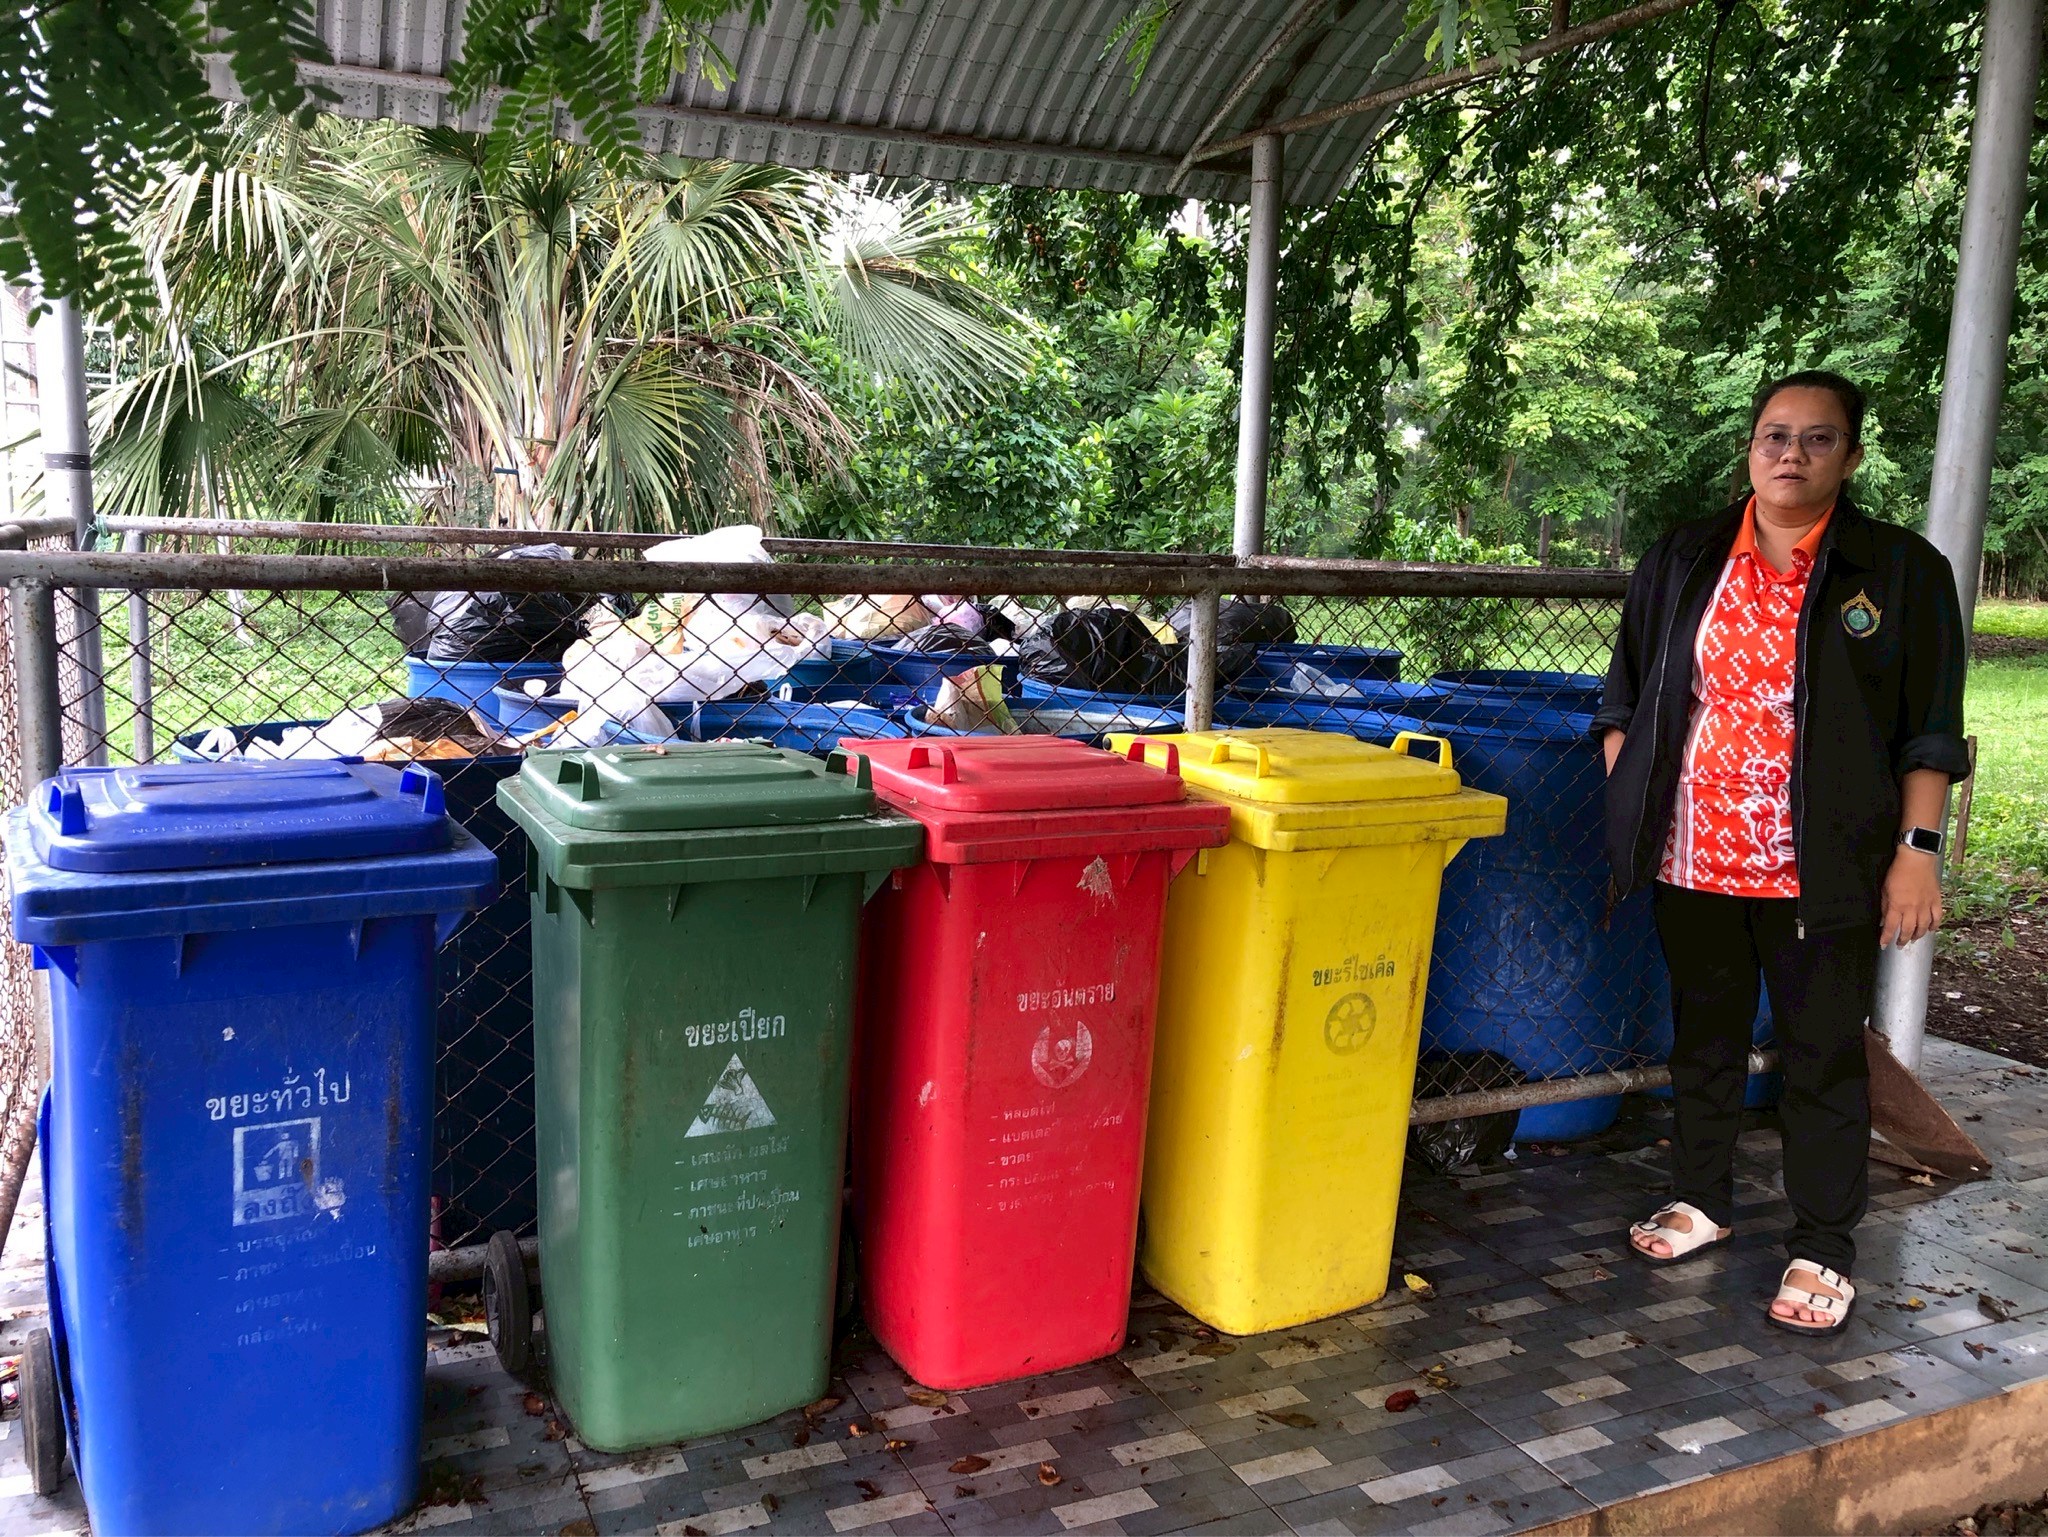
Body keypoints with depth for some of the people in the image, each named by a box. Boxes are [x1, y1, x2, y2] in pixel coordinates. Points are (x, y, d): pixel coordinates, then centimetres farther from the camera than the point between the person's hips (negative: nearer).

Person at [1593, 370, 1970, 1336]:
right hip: (1694, 860, 3)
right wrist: (1630, 812, 6)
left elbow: (1930, 731, -1)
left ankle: (1822, 1250, 19)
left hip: (1823, 872, -3)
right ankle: (1702, 1200, 33)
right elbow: (1626, 697, 13)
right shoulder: (1681, 562, 7)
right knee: (1704, 1034, 16)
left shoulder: (1902, 571, -1)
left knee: (1824, 1056, 5)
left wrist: (1918, 847, -8)